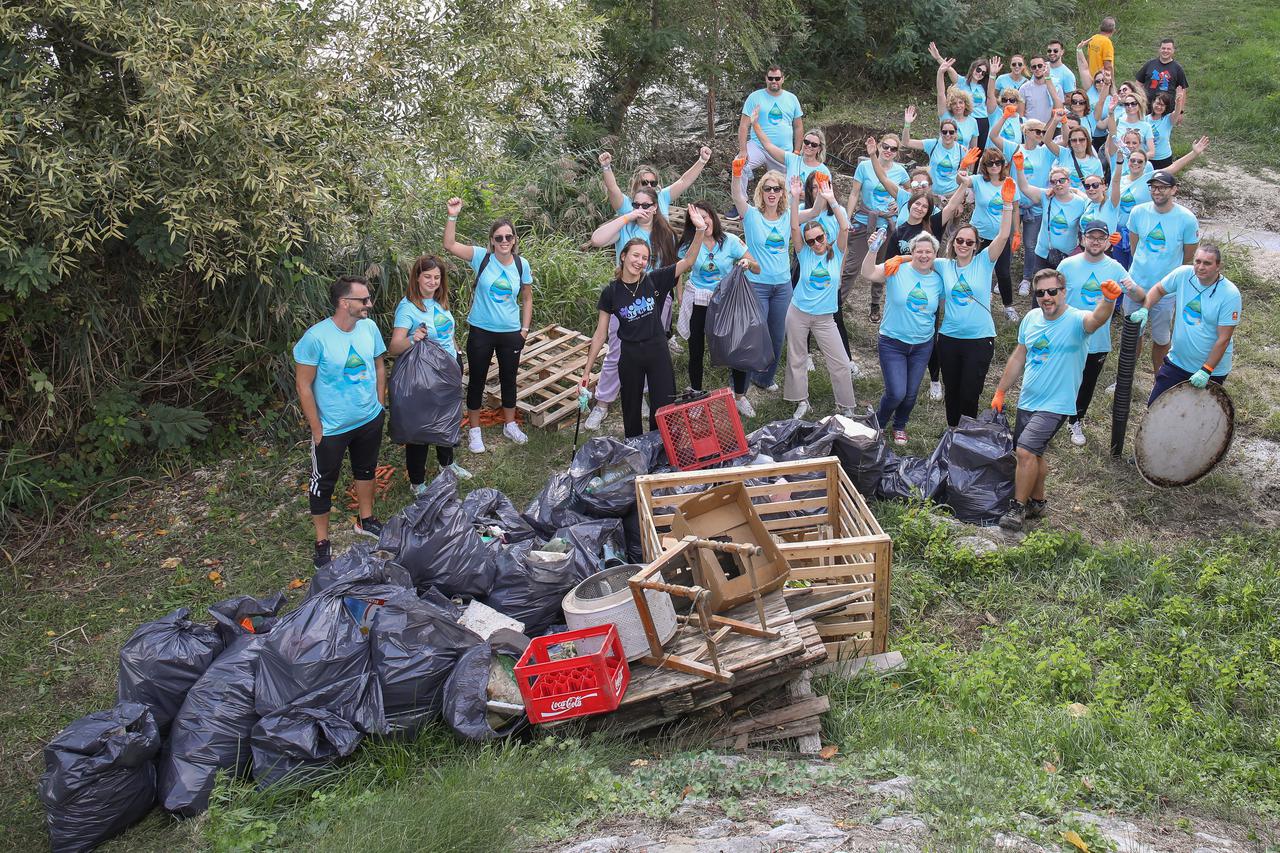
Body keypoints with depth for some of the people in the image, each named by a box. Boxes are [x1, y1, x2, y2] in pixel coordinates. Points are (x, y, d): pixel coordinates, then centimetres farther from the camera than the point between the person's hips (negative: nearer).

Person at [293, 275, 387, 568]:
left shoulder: (369, 327, -8)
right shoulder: (316, 337, -25)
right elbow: (304, 384, -18)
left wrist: (379, 404, 7)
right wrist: (317, 429, -15)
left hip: (370, 419, 6)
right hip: (332, 427, -6)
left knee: (366, 469, 24)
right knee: (323, 483, 8)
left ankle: (366, 520, 47)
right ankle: (322, 542, 24)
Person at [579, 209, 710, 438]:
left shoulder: (654, 281, -6)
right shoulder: (611, 292, -5)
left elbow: (687, 262, -15)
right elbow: (600, 334, -1)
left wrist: (700, 230, -30)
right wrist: (586, 371, -2)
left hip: (657, 352, 0)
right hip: (630, 356, 0)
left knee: (663, 410, 1)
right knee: (632, 411, 13)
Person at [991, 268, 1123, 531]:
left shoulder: (1076, 320, -15)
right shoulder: (1031, 318, 3)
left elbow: (1098, 318, -39)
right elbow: (1018, 357, 13)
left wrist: (1109, 299, -61)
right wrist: (1000, 392, 16)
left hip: (1055, 406, -7)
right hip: (1027, 402, 7)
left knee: (1026, 451, -18)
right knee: (1033, 454, 17)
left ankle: (1018, 507, -3)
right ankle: (1037, 502, 35)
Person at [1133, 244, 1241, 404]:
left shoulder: (1230, 294, -22)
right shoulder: (1183, 274, -11)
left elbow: (1224, 339, -21)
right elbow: (1159, 290, 9)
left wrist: (1206, 371, -22)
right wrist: (1144, 310, -9)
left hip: (1213, 369, -3)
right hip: (1177, 361, 4)